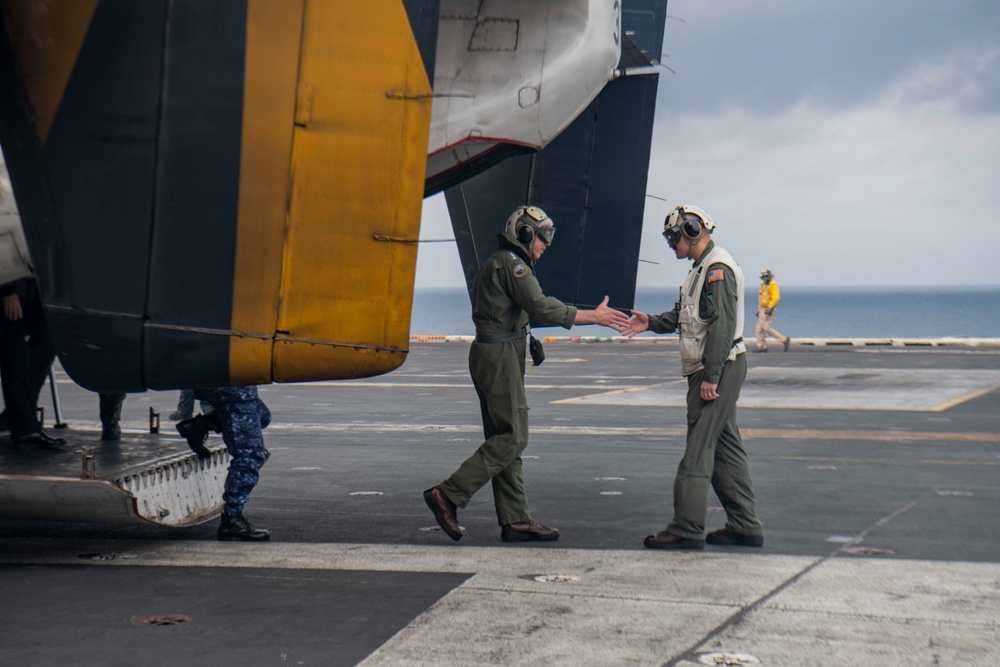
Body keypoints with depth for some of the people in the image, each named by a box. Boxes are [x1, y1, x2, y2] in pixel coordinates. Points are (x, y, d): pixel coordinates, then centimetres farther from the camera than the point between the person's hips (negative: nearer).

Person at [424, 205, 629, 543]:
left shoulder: (497, 262, 21)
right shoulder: (511, 263, -12)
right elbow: (541, 308, -21)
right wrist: (595, 316, -18)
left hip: (494, 354, 11)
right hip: (499, 355, -11)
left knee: (505, 438, 9)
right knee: (512, 437, -9)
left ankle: (514, 519, 10)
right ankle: (448, 495, -9)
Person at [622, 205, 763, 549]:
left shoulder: (717, 268, -15)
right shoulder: (703, 268, 19)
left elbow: (721, 324, -22)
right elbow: (685, 315, 25)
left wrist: (711, 376, -24)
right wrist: (652, 322, 10)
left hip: (719, 369, -11)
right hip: (711, 370, 11)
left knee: (698, 449, -9)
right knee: (725, 447, 12)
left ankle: (687, 529, -8)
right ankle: (744, 526, 17)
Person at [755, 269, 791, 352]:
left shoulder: (773, 285, -9)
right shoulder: (763, 285, 18)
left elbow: (775, 297, -19)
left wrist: (770, 308, -24)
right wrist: (759, 309, 22)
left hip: (768, 310, -9)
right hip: (762, 310, 9)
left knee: (766, 327, -14)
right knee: (759, 328, 3)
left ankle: (784, 340, -6)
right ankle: (762, 347, 6)